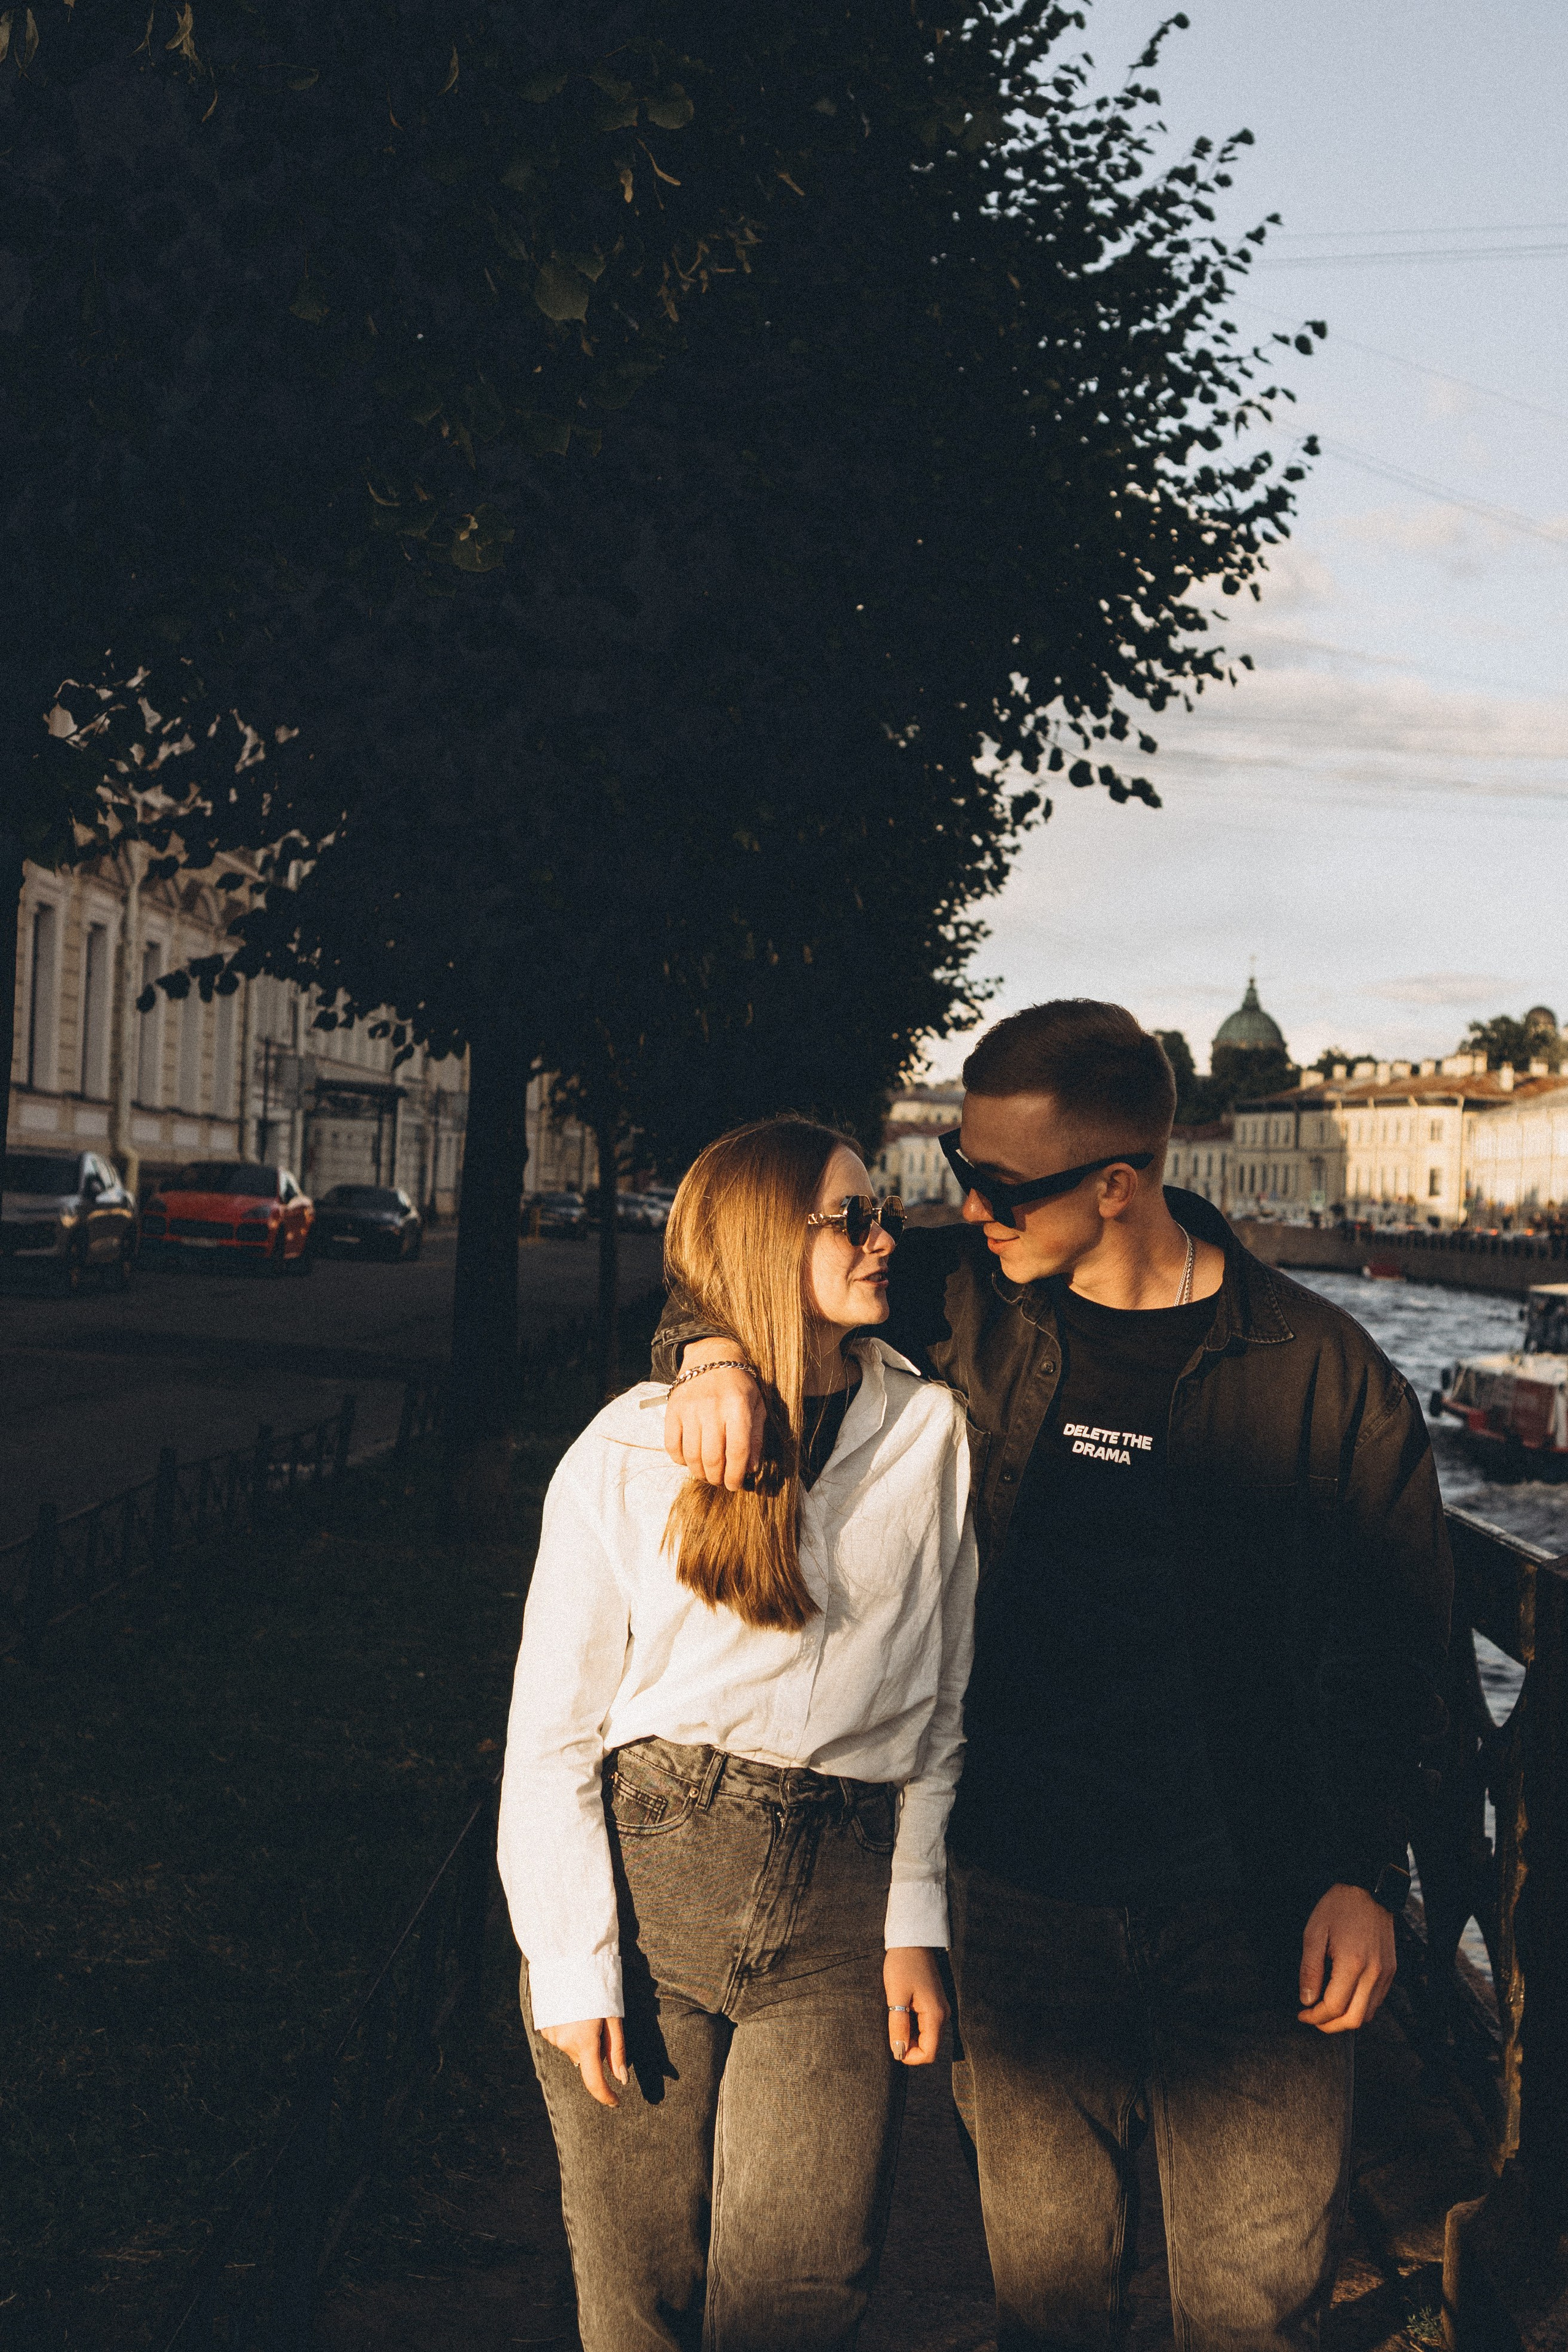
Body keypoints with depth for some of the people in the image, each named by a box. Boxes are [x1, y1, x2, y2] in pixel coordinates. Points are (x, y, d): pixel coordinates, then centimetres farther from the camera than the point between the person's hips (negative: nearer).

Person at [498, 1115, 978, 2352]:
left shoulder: (933, 1434, 5)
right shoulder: (627, 1453, 0)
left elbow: (940, 1707, 9)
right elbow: (553, 1730, 1)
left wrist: (917, 1923, 2)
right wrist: (572, 1964, -4)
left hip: (841, 1909, 1)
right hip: (642, 1876, -1)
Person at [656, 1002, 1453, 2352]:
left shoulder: (1326, 1374, -6)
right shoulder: (962, 1306, -2)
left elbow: (1391, 1644, 2)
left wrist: (1365, 1871, -5)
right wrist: (714, 1347, -12)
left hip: (1254, 1912, -1)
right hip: (1023, 1897, 2)